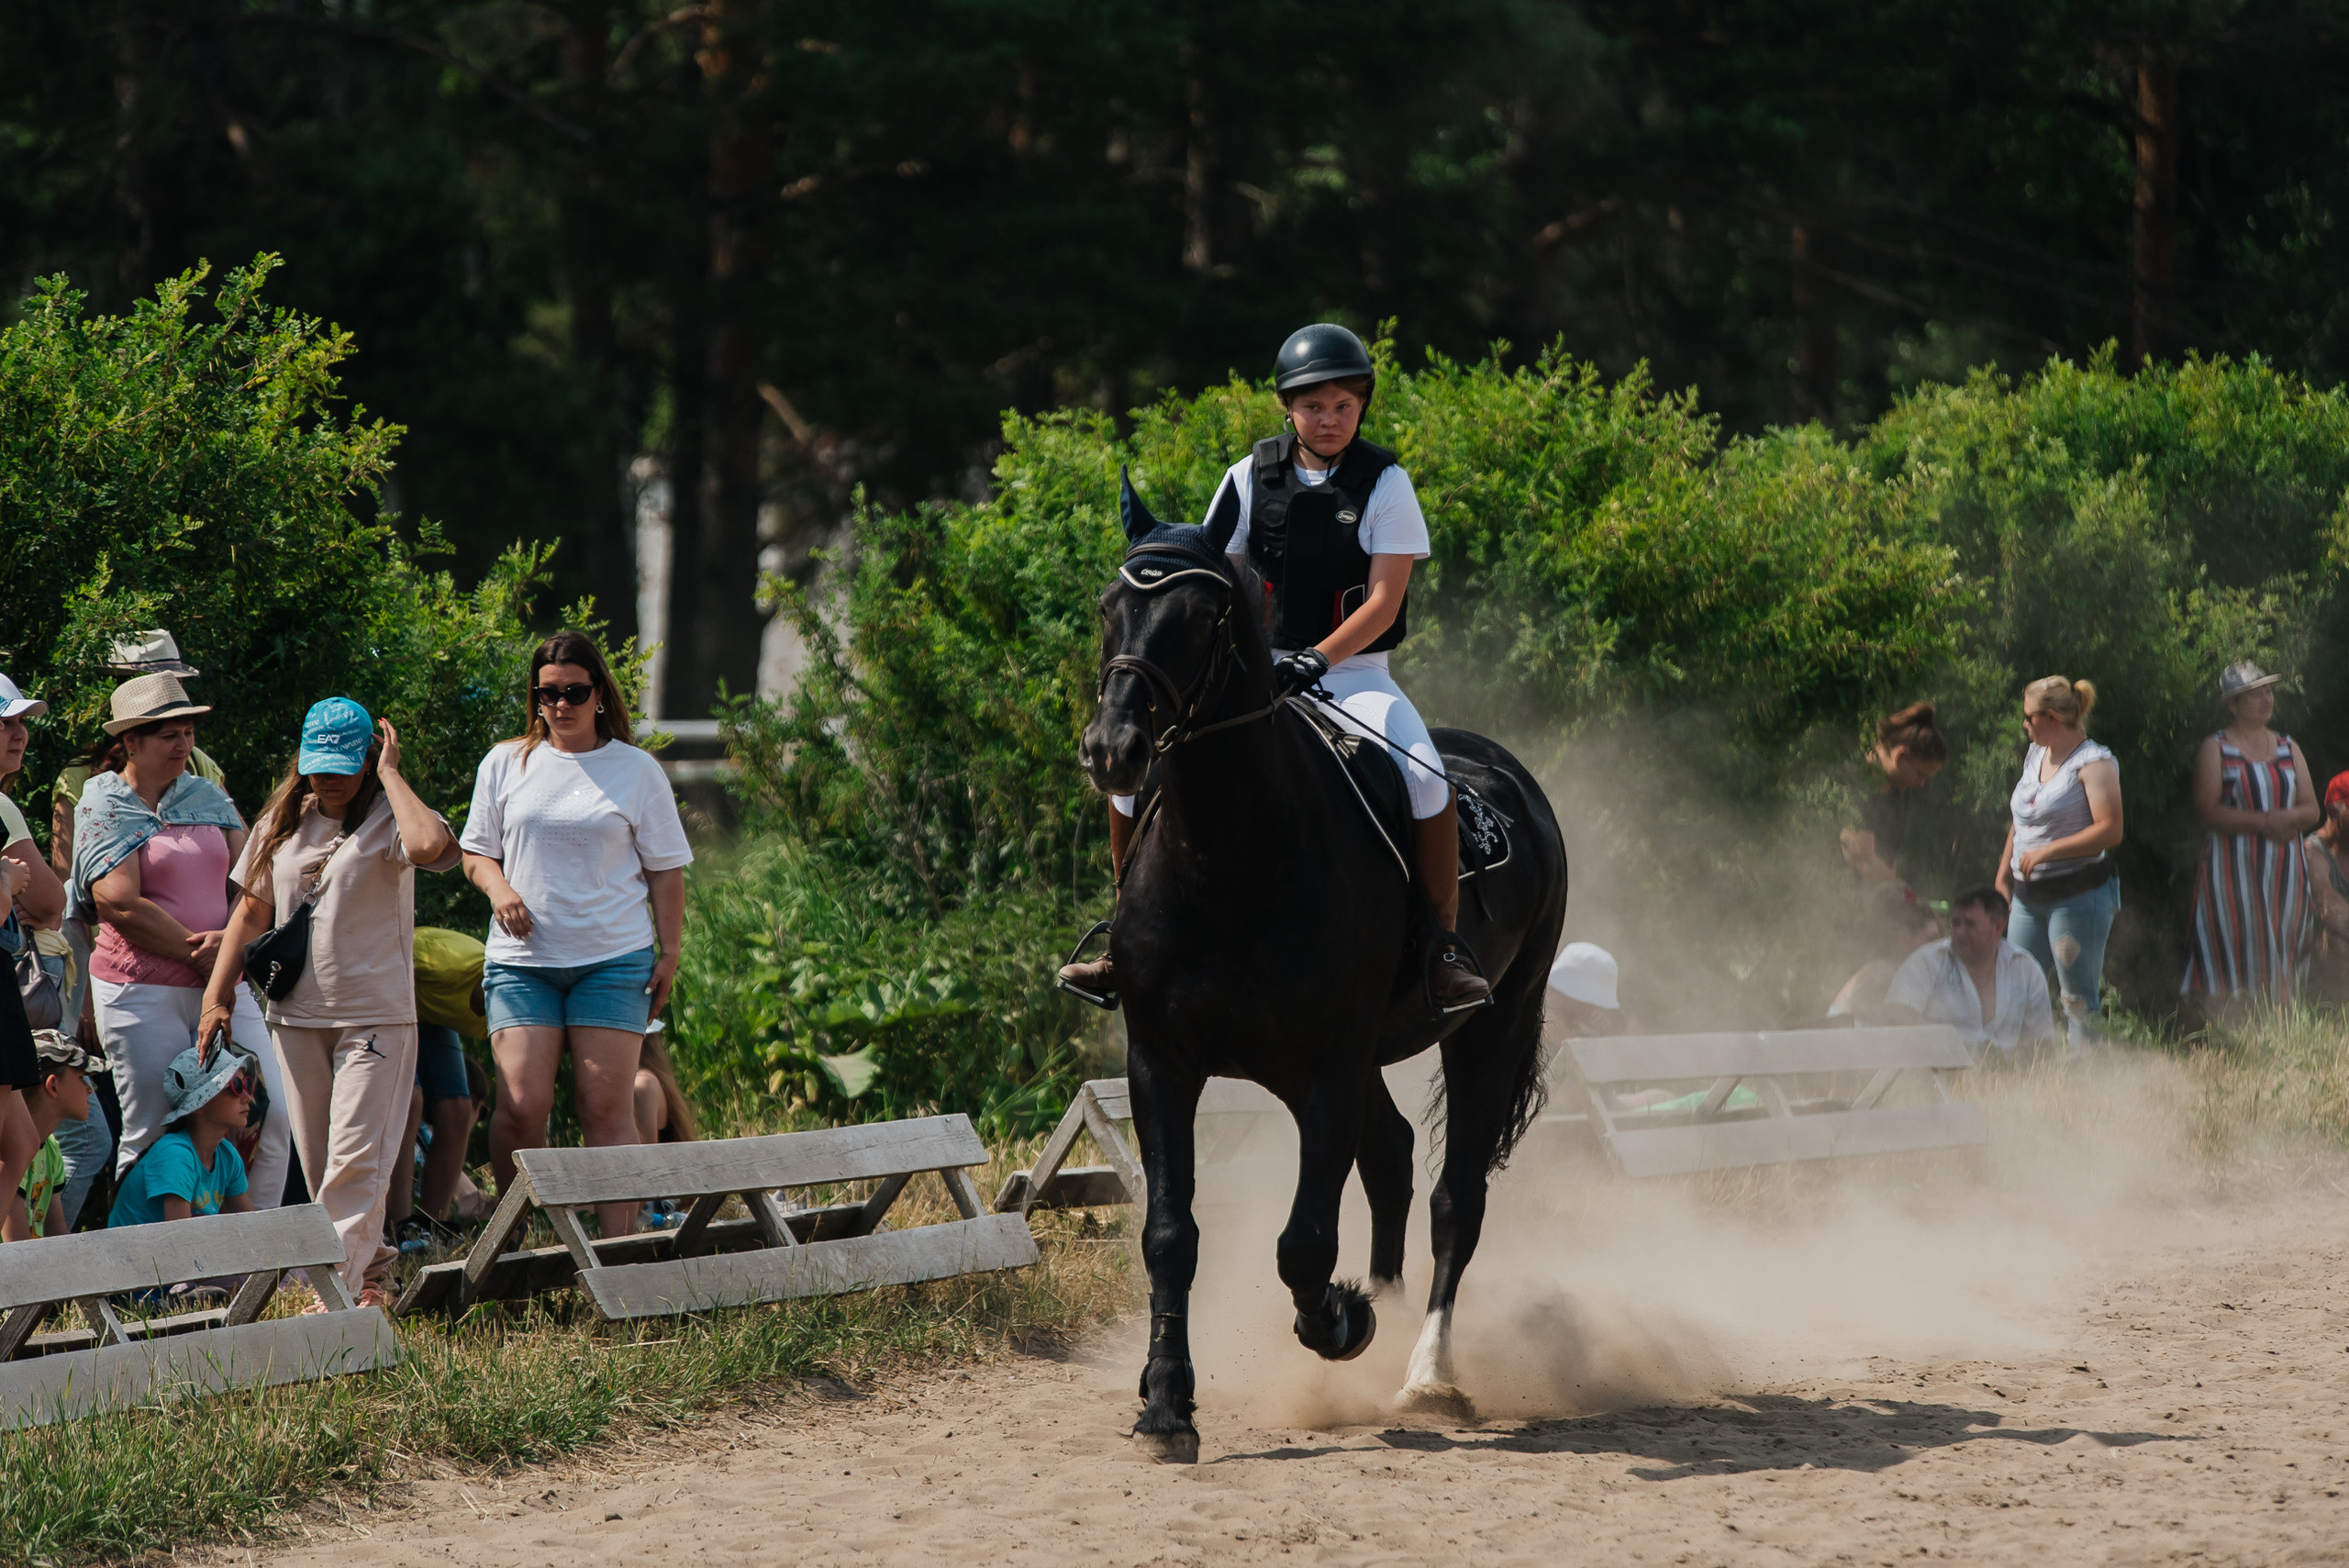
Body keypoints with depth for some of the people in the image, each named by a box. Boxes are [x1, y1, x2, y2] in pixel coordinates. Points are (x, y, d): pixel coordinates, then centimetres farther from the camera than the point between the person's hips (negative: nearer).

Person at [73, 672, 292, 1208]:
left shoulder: (206, 796, 13)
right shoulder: (104, 806, -2)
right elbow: (121, 905, -13)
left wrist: (232, 939, -10)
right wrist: (201, 956, -10)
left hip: (221, 982, 5)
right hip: (142, 993, -5)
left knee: (271, 1124, -3)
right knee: (152, 1139, -4)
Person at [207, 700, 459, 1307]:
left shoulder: (387, 819, -7)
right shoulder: (282, 824, 10)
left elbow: (430, 846, -32)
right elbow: (252, 912, 17)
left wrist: (390, 775, -19)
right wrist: (218, 993, 11)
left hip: (375, 1016, -6)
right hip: (296, 1016, 6)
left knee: (356, 1160, -12)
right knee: (318, 1165, 9)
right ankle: (372, 1271, 22)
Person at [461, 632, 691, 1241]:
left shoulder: (637, 771, 7)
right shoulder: (505, 764, 10)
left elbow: (664, 870, 9)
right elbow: (477, 852, 15)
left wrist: (670, 952, 1)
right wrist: (498, 889, -6)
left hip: (613, 958, -1)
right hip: (522, 958, 1)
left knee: (607, 1107, -7)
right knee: (522, 1103, -11)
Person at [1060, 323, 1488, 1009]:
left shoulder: (1385, 484, -5)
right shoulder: (1252, 478, 2)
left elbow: (1384, 601, -12)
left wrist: (1317, 659, -25)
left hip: (1354, 674, -3)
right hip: (1259, 670, 3)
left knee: (1426, 779, -30)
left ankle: (1445, 946, -17)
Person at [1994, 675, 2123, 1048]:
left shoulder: (2094, 763, -11)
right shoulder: (2036, 755, 15)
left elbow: (2109, 831, -20)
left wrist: (2047, 851, -21)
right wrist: (2003, 877, 21)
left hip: (2077, 897, -8)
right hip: (2028, 898, 8)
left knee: (2079, 1003, -5)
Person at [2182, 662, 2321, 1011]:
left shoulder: (2287, 748, 15)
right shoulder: (2215, 749, 1)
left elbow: (2313, 810, 11)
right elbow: (2207, 809, -11)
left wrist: (2290, 817, -12)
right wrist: (2263, 821, -17)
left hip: (2285, 868, 4)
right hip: (2233, 869, -4)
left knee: (2280, 969, 2)